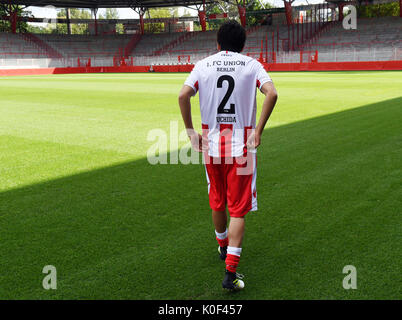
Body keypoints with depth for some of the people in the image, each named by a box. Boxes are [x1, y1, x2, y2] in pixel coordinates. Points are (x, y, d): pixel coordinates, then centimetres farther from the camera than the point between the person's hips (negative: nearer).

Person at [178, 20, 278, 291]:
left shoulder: (203, 65, 4)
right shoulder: (252, 65, 1)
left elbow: (183, 96, -10)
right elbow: (272, 94, -15)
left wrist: (191, 131, -3)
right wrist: (258, 130, -11)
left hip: (211, 143, 2)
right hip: (242, 145, -2)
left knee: (217, 202, 22)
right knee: (238, 210, 2)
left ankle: (223, 246, 44)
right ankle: (231, 272, -5)